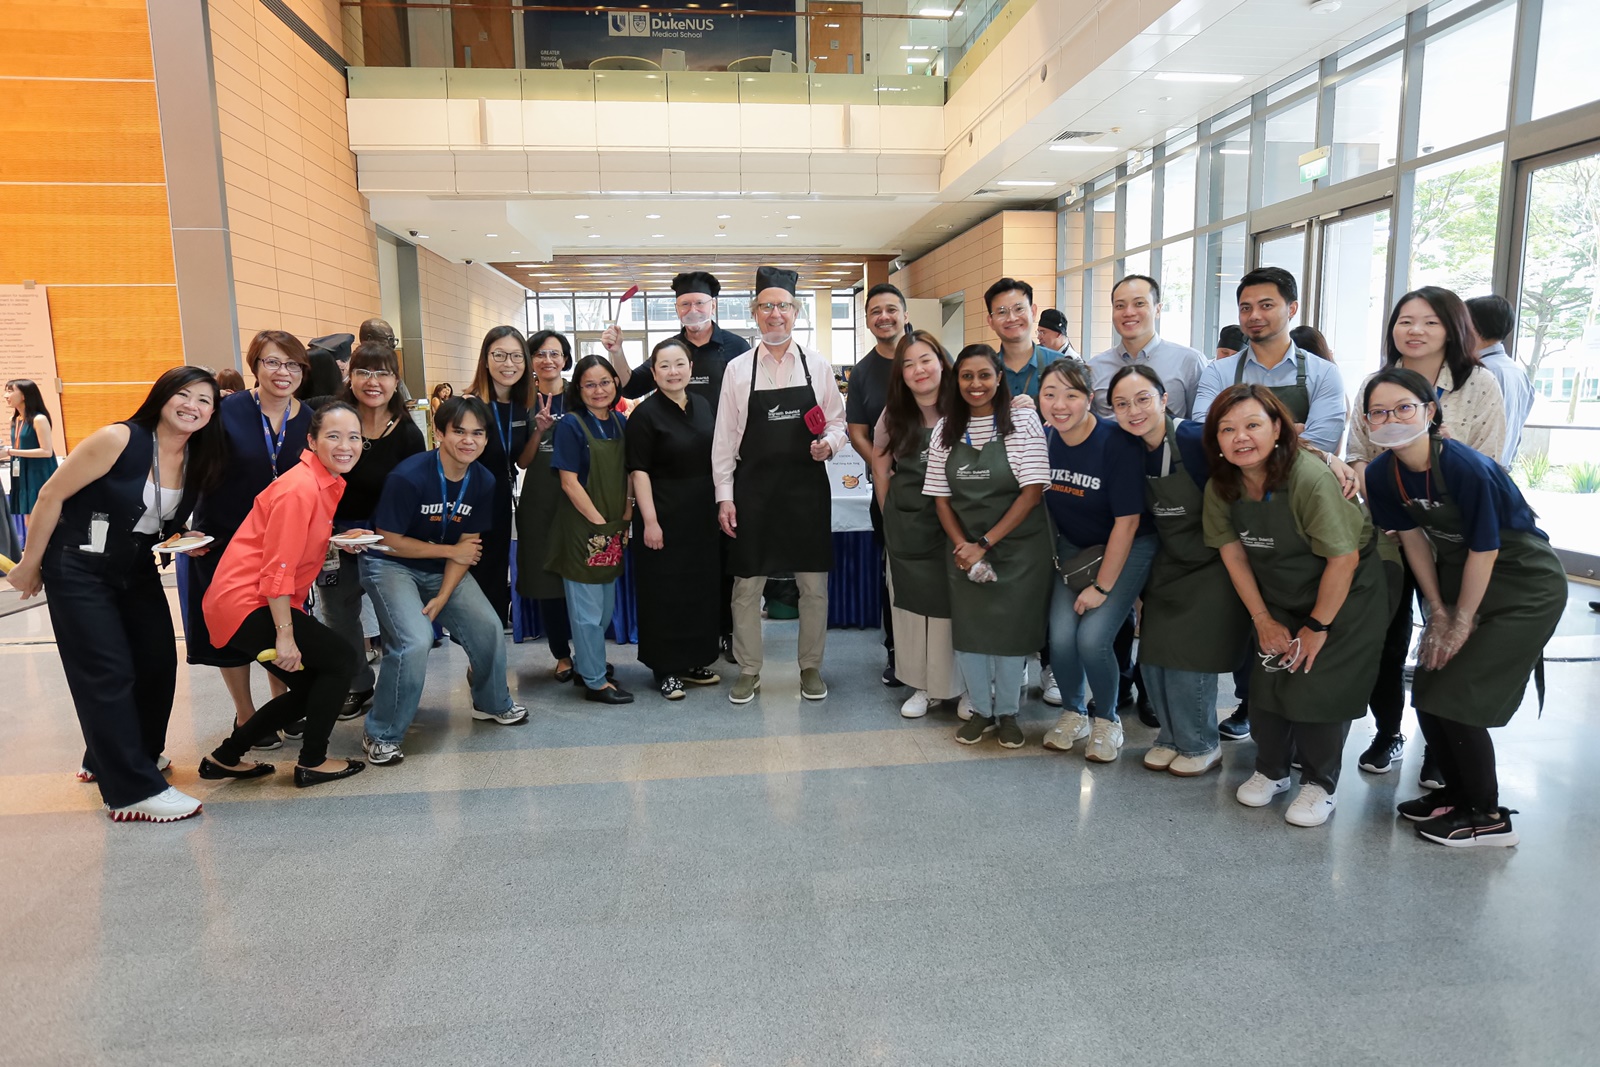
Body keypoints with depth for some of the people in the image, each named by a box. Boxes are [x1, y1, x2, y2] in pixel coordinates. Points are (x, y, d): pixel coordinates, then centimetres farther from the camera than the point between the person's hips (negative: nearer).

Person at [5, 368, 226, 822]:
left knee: (158, 665, 8)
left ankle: (111, 758, 31)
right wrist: (30, 565, -9)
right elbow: (51, 496, -14)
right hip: (79, 570, -7)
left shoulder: (199, 460, -1)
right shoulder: (119, 440, -20)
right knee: (108, 674, -7)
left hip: (136, 571, 7)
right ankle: (134, 790, -1)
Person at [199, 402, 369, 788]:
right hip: (245, 603, -10)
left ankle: (224, 758, 26)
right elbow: (277, 569, -22)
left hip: (260, 603, 10)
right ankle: (312, 762, 7)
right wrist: (285, 637, -21)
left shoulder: (329, 484, 9)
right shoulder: (300, 489, -20)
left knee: (311, 688, 14)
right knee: (341, 659, -6)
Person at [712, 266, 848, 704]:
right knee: (747, 585, 5)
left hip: (807, 487, 1)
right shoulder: (737, 369, 3)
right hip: (752, 488, 0)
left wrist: (830, 443, -13)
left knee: (813, 584, 7)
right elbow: (724, 438, 3)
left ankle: (811, 668, 25)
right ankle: (748, 672, 21)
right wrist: (724, 496, -2)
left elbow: (838, 421, 10)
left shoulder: (818, 366, 4)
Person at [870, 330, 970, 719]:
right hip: (907, 526, 3)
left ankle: (967, 686, 19)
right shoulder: (894, 415, 2)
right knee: (913, 603, 9)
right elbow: (880, 466, 11)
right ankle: (922, 686, 23)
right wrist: (891, 515, 9)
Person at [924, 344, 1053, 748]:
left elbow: (1033, 490, -12)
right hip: (964, 549, 3)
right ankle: (980, 709, 25)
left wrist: (985, 543, -15)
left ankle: (1007, 713, 22)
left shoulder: (1022, 421, -7)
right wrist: (962, 546, -11)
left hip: (1018, 547, -3)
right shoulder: (945, 429, 3)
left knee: (1011, 630, 2)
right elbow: (940, 496, 4)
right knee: (967, 629, 5)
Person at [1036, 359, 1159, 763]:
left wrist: (1102, 586, -16)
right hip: (1073, 548, 4)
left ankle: (1107, 719, 12)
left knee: (1092, 638, -16)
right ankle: (1073, 713, 19)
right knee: (1060, 637, -10)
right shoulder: (1041, 438, -10)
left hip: (1127, 548, -4)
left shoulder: (1117, 442, -24)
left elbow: (1127, 521, -19)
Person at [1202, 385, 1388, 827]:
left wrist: (1317, 627, -17)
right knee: (1268, 682, 2)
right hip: (1279, 600, 5)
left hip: (1344, 598, -5)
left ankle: (1319, 785, 12)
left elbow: (1344, 559, -25)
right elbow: (1233, 554, -3)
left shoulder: (1310, 478, -30)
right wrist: (1263, 620, -5)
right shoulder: (1220, 488, -12)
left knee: (1318, 687, -8)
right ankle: (1271, 770, 24)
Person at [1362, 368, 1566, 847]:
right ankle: (1458, 790, 27)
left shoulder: (1468, 467, -30)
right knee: (1427, 692, 4)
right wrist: (1438, 612, 3)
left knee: (1456, 696, -8)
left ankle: (1488, 817, 11)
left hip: (1525, 587, -6)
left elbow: (1484, 551, -22)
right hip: (1459, 574, 6)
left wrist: (1462, 622, -12)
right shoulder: (1382, 473, -11)